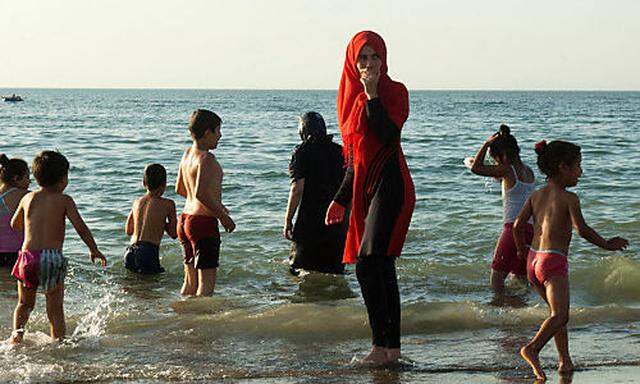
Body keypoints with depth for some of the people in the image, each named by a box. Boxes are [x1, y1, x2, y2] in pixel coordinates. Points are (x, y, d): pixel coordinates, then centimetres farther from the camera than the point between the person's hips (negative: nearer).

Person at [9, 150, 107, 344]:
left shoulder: (28, 198, 10)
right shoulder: (64, 200, 0)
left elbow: (15, 224, 24)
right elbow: (80, 227, -5)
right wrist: (94, 250, 8)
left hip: (28, 255, 3)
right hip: (53, 257, -3)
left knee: (25, 303, 19)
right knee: (55, 309, 7)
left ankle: (18, 329, -2)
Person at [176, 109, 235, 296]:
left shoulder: (187, 154, 11)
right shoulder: (206, 158, -16)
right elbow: (201, 193, -27)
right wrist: (223, 215, -15)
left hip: (185, 220, 9)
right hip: (204, 222, -9)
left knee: (190, 281, 15)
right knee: (207, 282, -6)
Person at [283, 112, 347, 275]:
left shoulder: (302, 152, -6)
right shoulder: (340, 151, 9)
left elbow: (297, 189, -12)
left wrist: (288, 220, -8)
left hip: (310, 219, -5)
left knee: (300, 269, 2)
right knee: (335, 271, 12)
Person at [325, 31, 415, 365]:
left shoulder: (394, 92, -5)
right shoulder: (353, 97, 16)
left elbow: (388, 136, -22)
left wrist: (372, 95, -18)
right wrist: (341, 199, 19)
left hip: (390, 186, -8)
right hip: (365, 189, 8)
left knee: (367, 265, -16)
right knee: (381, 269, 8)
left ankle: (380, 346, -13)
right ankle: (393, 347, 13)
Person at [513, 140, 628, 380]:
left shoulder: (536, 196, 10)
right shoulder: (569, 198, -8)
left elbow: (518, 225, 6)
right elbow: (582, 230, -15)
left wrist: (523, 251, 21)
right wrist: (607, 245, -3)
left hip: (533, 260, 8)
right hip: (554, 262, -8)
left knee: (558, 311, 20)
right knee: (560, 314, -16)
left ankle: (566, 361, 20)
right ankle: (533, 348, -37)